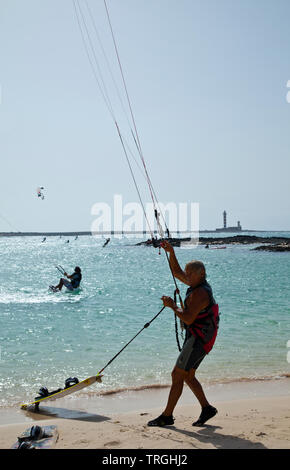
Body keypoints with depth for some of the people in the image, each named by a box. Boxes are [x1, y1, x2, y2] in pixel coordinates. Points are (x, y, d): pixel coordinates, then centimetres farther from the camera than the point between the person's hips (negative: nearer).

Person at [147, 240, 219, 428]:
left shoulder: (199, 293, -19)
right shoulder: (198, 284, 11)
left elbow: (188, 319, -26)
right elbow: (177, 272, 22)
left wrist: (172, 306, -13)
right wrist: (171, 252, 11)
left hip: (198, 340, -10)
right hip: (197, 339, 10)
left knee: (177, 375, -6)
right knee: (188, 376, 15)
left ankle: (167, 416, 0)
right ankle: (207, 408, 20)